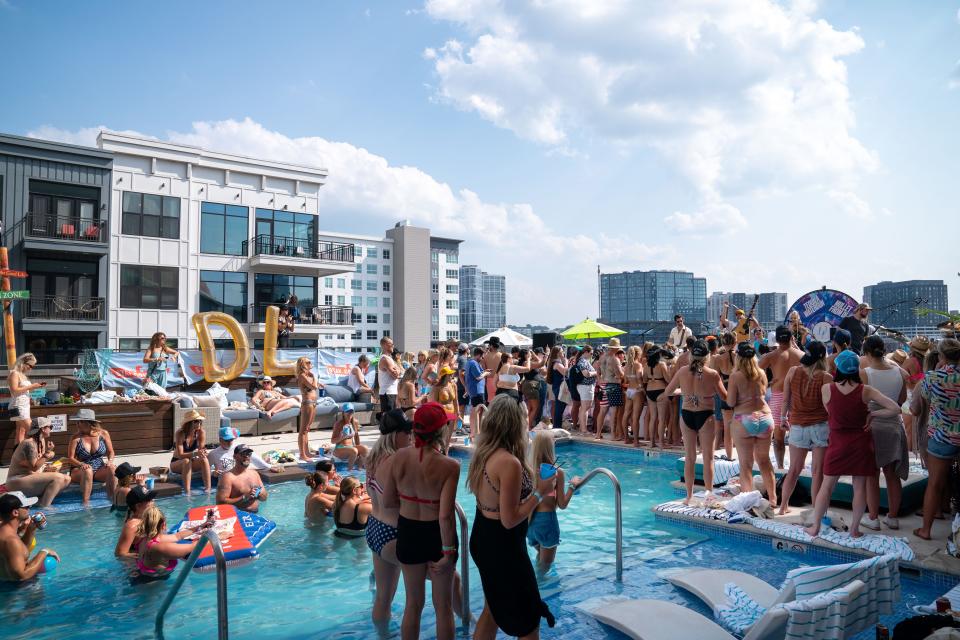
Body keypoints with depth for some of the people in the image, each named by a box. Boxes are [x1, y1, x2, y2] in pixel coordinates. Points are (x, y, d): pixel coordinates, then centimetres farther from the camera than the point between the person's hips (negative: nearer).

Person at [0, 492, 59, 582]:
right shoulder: (10, 540, -27)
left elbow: (20, 552, 18)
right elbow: (21, 576, -29)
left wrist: (31, 529, 3)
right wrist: (44, 552, -20)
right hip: (13, 585, -9)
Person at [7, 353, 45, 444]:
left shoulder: (23, 375, 16)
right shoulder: (14, 373, -10)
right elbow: (14, 390, -19)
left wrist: (35, 386, 7)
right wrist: (31, 386, -16)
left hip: (25, 406, 9)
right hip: (18, 407, -9)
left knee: (21, 431, 6)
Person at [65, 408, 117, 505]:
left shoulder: (103, 434, 2)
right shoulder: (76, 438, -3)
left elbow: (110, 452, 9)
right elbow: (70, 458, -5)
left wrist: (110, 461, -13)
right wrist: (81, 464, -25)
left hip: (99, 471, 2)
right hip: (80, 472, -2)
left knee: (112, 468, -29)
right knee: (87, 470, -36)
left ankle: (112, 497, -22)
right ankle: (86, 501, -36)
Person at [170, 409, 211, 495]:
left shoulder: (201, 433, -11)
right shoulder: (180, 434, -22)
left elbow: (200, 450, -12)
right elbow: (180, 455, -28)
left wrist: (202, 453, -37)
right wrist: (194, 454, -46)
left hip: (191, 463, 3)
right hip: (176, 463, -3)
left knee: (204, 460, -28)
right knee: (186, 461, -36)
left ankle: (208, 489, -32)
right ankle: (187, 492, -40)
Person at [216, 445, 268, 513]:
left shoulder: (254, 473, 14)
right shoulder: (228, 477, -4)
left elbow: (264, 498, 19)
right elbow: (220, 502, -13)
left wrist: (259, 493, -3)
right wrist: (244, 497, -15)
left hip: (255, 514, 6)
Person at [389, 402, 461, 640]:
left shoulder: (399, 457, -12)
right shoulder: (449, 466, -24)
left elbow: (388, 501, -1)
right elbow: (445, 515, -26)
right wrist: (448, 551, -15)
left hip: (408, 533, 3)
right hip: (437, 535, -3)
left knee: (413, 603, 22)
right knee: (443, 605, 18)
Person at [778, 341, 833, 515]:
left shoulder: (793, 372, -2)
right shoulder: (826, 378, -11)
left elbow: (785, 399, 4)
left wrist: (783, 417, 18)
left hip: (797, 426, 3)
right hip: (820, 427, -3)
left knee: (794, 470, 16)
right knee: (818, 472, 4)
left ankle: (783, 506, 24)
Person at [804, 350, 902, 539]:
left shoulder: (827, 389, -10)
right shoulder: (866, 391, -10)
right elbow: (895, 409, -11)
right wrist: (872, 414, -2)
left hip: (838, 443, 0)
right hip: (861, 442, 0)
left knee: (827, 486, 8)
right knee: (860, 487, 10)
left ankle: (815, 527, 13)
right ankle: (854, 529, 17)